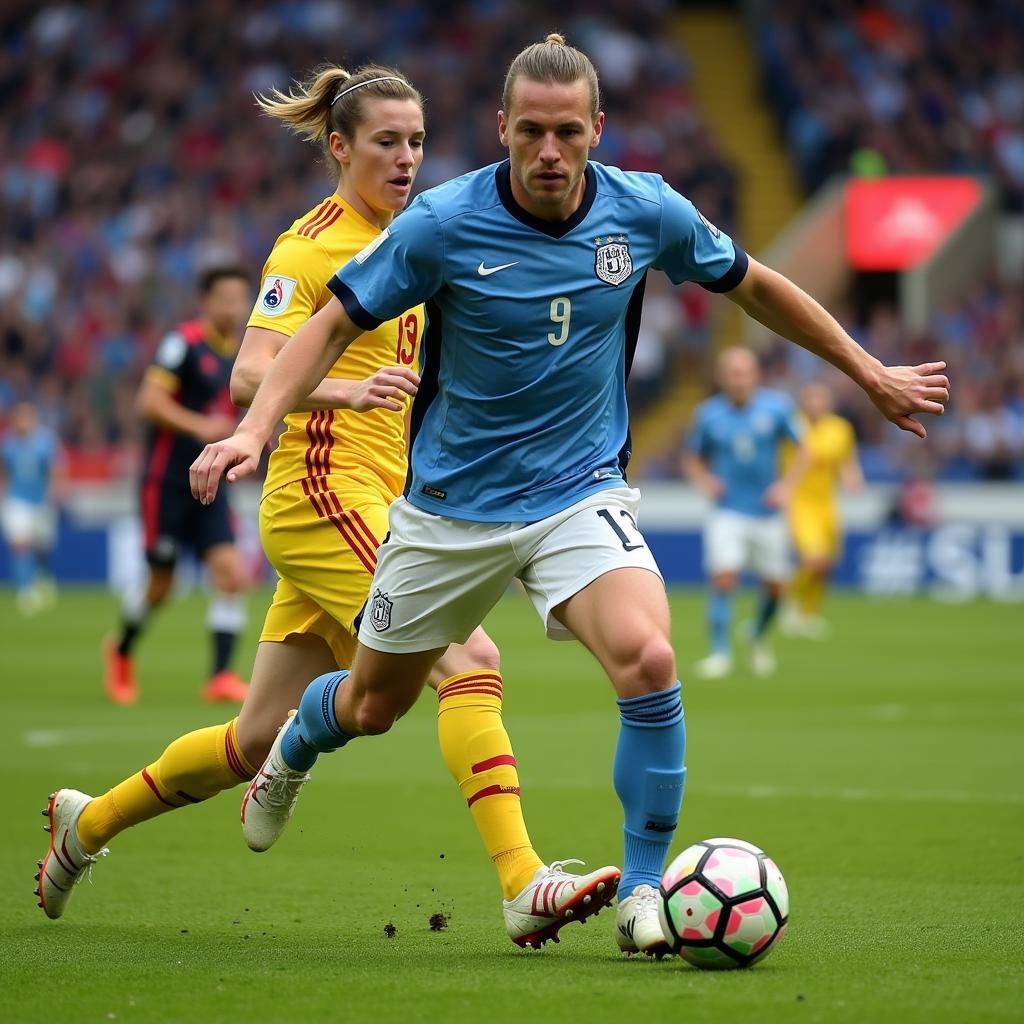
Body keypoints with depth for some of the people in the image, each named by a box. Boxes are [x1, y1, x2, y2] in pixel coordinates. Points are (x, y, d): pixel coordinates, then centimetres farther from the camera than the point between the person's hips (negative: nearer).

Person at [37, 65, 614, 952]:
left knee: (262, 739, 13)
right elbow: (251, 376, -20)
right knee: (469, 660, -22)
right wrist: (350, 391, -36)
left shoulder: (400, 241, 18)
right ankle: (524, 885, -28)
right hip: (325, 490, -9)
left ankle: (87, 822, 30)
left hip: (377, 504, 9)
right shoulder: (312, 246, -9)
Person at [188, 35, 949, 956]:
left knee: (647, 660, -27)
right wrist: (253, 429, -22)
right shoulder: (444, 223, -17)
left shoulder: (648, 213, -10)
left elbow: (754, 286, 8)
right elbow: (338, 322, -9)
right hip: (452, 502, 0)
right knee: (374, 705, 14)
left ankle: (643, 890, -10)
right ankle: (296, 743, 53)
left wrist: (871, 373, 15)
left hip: (581, 494, 0)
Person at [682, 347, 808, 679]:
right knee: (723, 578, -19)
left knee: (775, 586, 6)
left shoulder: (777, 407, -5)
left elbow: (801, 451, 6)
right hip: (727, 512, -1)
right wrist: (704, 480, -11)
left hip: (767, 513, 1)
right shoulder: (708, 414, -3)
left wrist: (786, 485, -9)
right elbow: (692, 459, 9)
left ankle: (759, 637, 35)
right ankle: (720, 653, -13)